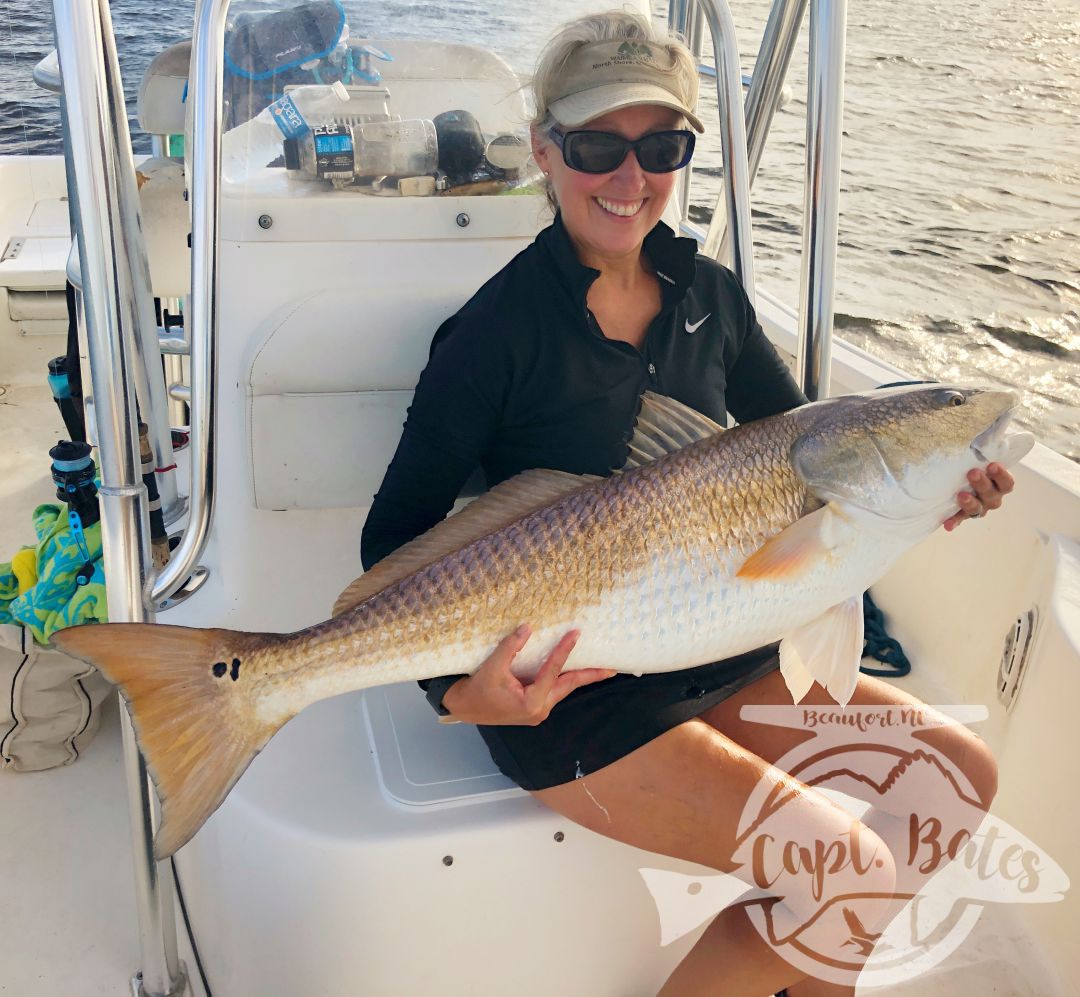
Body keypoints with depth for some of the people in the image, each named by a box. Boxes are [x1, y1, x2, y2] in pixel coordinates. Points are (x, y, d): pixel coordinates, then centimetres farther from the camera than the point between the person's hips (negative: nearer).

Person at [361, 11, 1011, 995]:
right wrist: (459, 685, -26)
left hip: (712, 651, 7)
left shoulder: (709, 294, 5)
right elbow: (395, 534, -10)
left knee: (958, 778, 2)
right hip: (570, 690, -7)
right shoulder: (500, 326, -14)